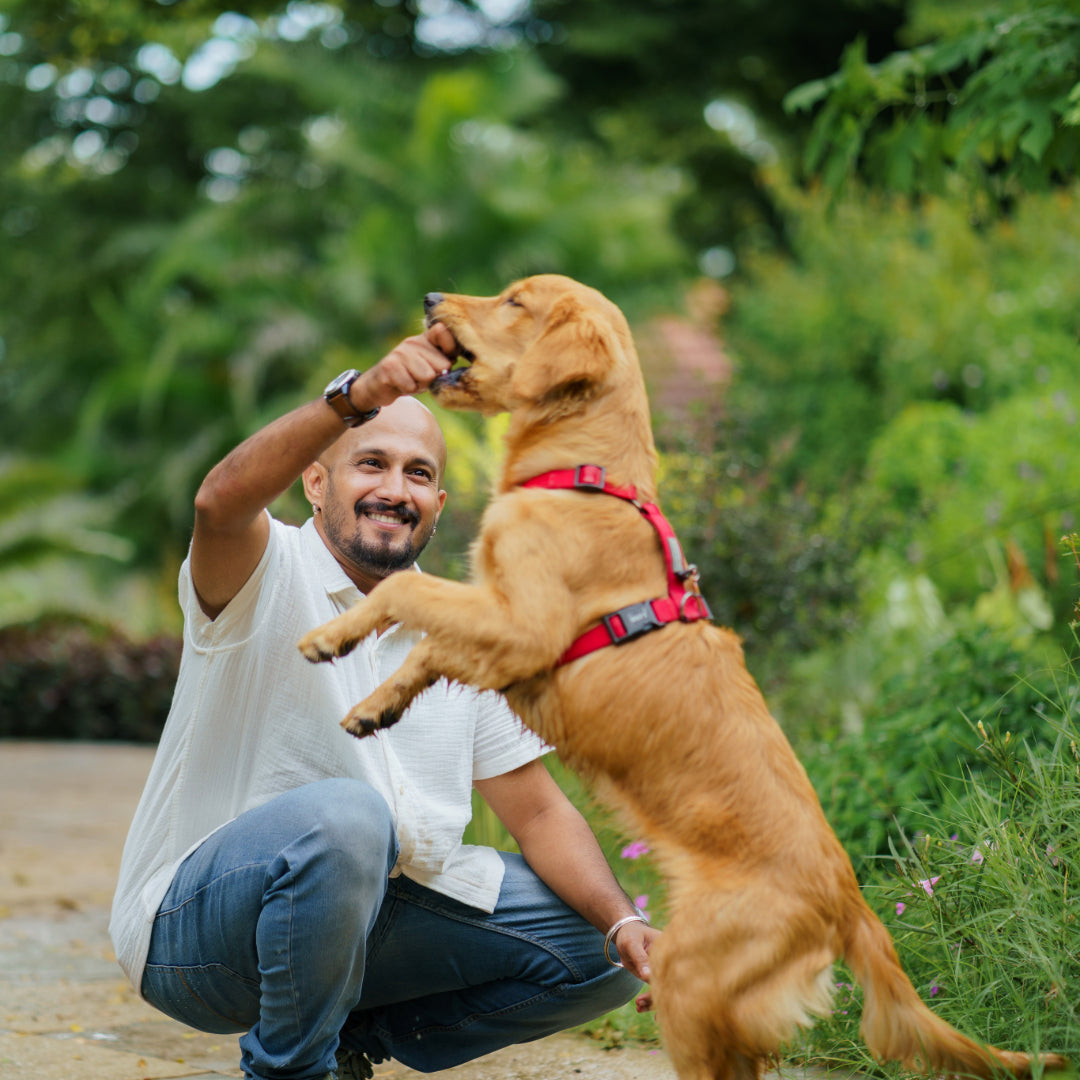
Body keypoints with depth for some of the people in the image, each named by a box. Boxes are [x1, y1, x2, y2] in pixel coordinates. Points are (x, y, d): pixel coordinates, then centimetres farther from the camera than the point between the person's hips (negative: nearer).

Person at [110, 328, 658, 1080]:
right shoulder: (267, 574, -10)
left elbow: (538, 809, 7)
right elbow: (222, 501, -35)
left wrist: (624, 925, -11)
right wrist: (355, 396, -51)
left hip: (371, 906, 6)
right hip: (196, 926, -6)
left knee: (599, 946, -2)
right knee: (342, 816, -37)